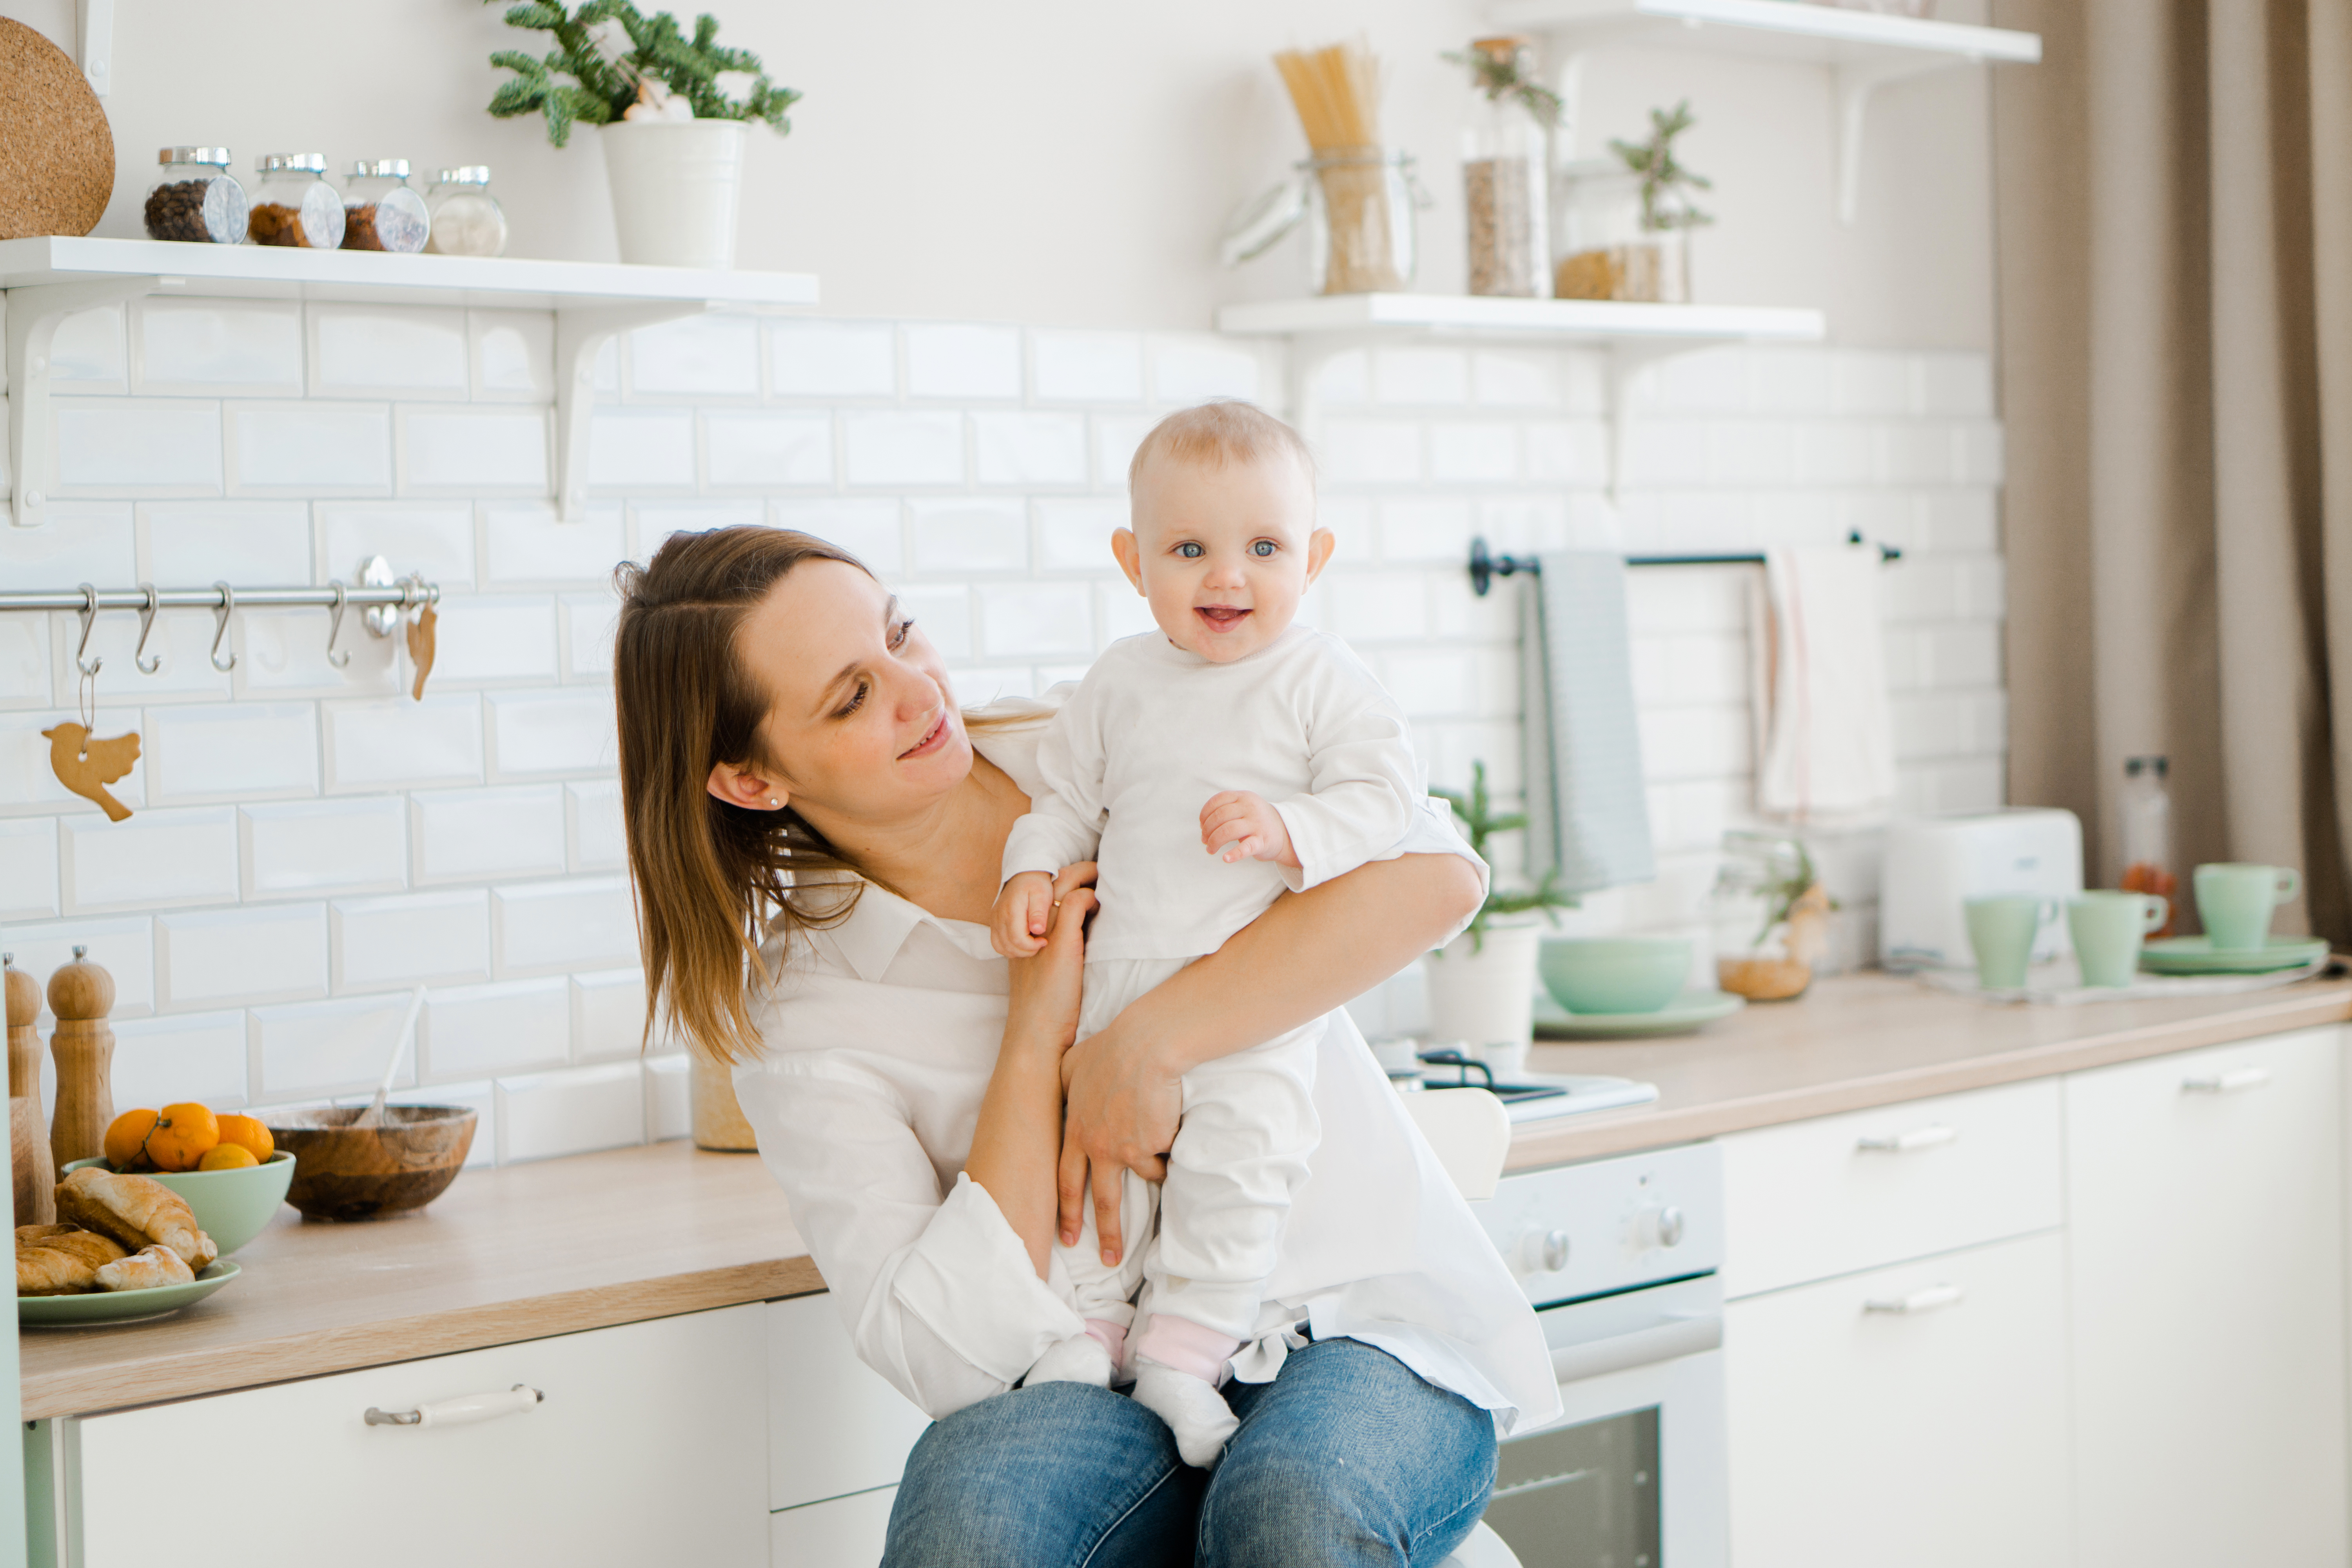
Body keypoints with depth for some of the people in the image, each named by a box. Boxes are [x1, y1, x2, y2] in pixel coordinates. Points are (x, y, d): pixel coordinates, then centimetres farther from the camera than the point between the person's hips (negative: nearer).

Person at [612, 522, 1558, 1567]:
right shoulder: (796, 1011, -2)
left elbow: (1436, 875, -15)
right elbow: (951, 1358, -11)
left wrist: (1143, 1044, -19)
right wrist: (1037, 1033, -13)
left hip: (1377, 1332, 0)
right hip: (1131, 1390, 1)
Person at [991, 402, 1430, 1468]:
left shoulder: (1322, 680, 1)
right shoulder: (1120, 680, 12)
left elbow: (1386, 797, -4)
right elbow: (1067, 793, 20)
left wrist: (1287, 830, -19)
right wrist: (1032, 872, 3)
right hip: (1120, 970, 4)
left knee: (1239, 1145, -18)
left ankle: (1185, 1345, -7)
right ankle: (1092, 1321, 15)